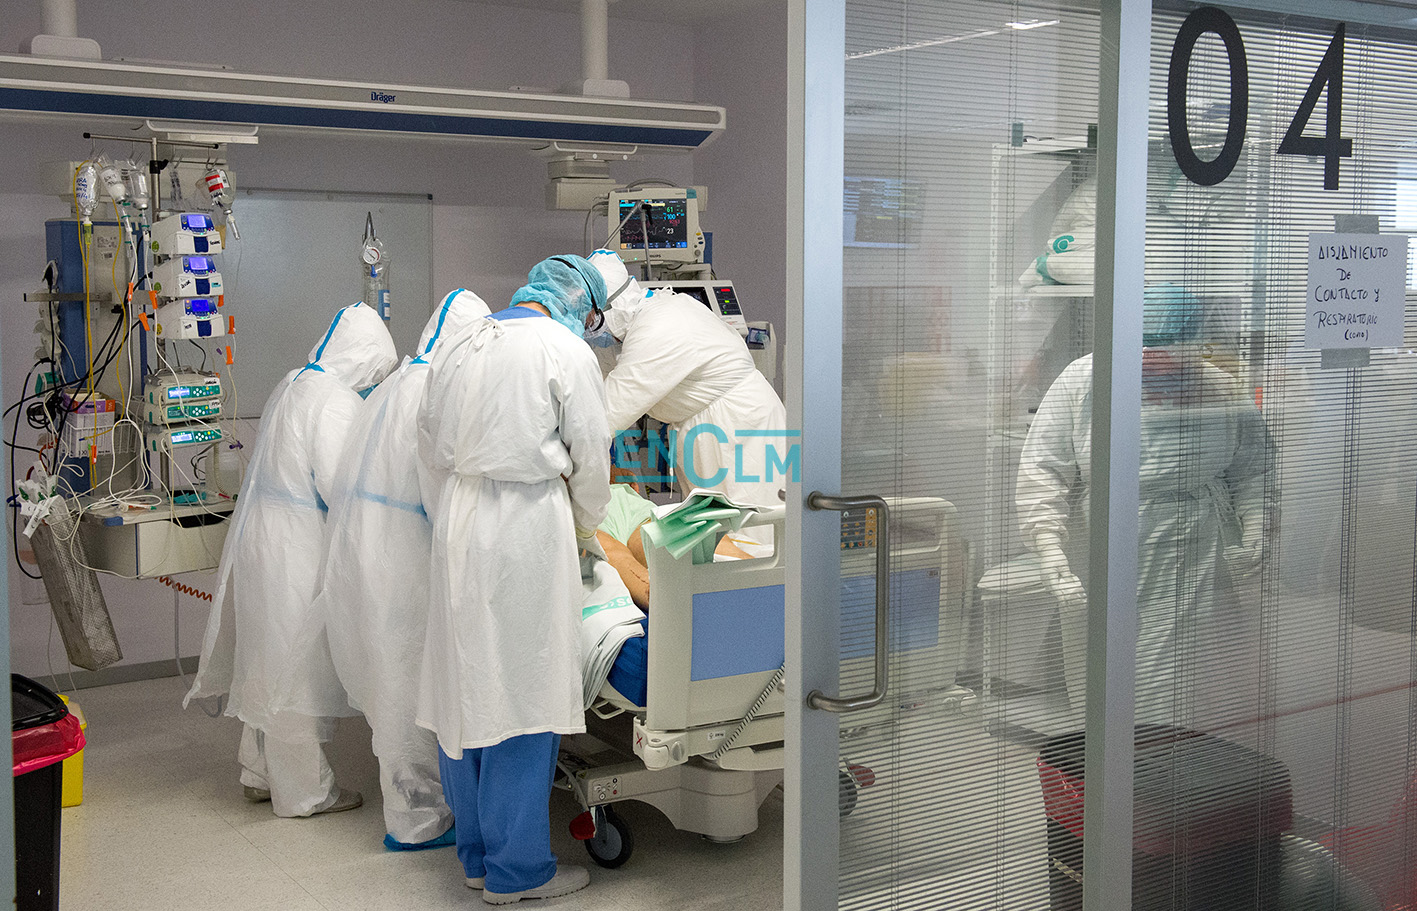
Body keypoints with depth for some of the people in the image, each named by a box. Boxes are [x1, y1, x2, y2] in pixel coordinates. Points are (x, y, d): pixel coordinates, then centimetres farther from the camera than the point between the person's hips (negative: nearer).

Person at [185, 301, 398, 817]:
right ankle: (303, 792, 13)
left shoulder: (293, 385, 13)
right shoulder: (336, 400, -17)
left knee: (270, 660, 19)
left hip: (263, 533, 10)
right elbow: (340, 485, -23)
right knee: (298, 665, 1)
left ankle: (261, 773, 32)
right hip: (296, 547, -10)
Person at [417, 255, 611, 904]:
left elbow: (431, 448, 19)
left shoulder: (455, 345, 13)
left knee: (465, 684, 12)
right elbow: (592, 460, -1)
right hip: (529, 524, -7)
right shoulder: (567, 352, -5)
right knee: (523, 692, -1)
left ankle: (477, 854, 24)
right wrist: (585, 528, 15)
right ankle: (516, 869, 7)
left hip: (458, 521, 7)